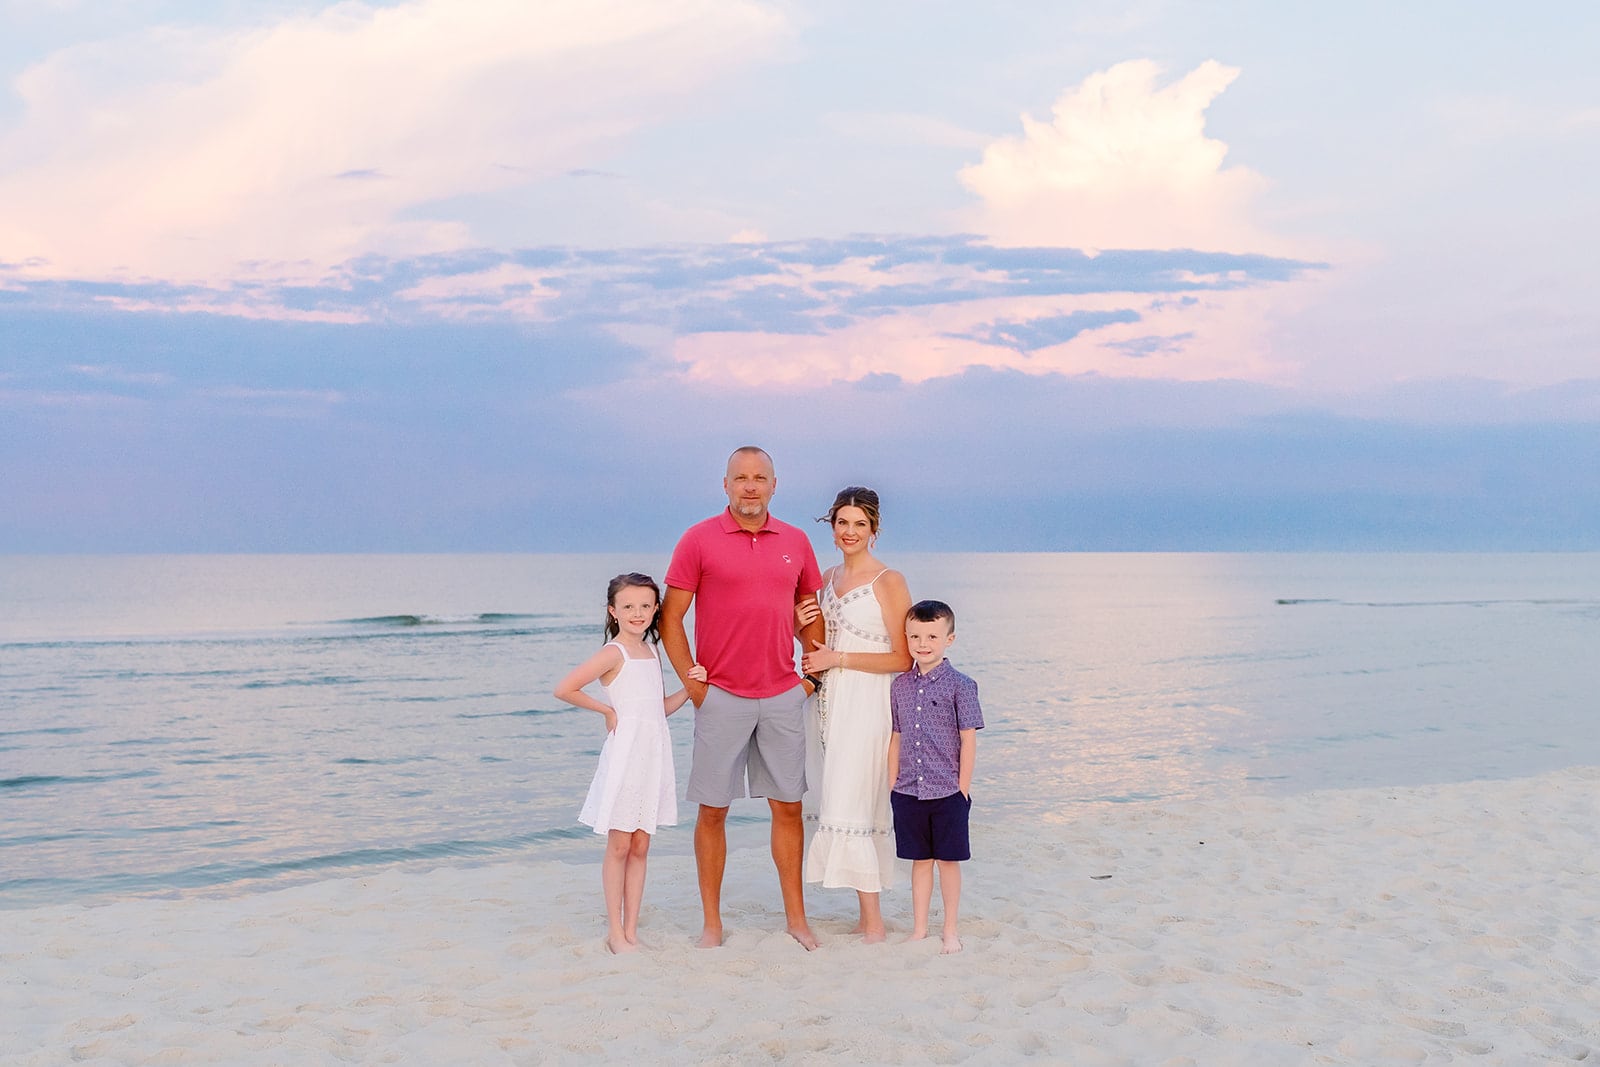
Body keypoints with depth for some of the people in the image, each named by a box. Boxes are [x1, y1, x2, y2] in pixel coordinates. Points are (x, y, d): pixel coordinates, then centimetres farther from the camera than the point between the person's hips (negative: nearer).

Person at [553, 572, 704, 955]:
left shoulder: (651, 653, 13)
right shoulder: (614, 653, -10)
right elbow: (564, 689, -18)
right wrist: (608, 710, -8)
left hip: (654, 754, 7)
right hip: (625, 752, -7)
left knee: (641, 846, 9)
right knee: (620, 845, 1)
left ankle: (631, 930, 16)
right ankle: (615, 932, 10)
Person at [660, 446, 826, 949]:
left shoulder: (796, 542, 8)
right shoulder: (699, 540, -3)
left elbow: (810, 614, 17)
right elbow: (670, 618, -2)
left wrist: (813, 674, 7)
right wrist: (692, 683, -7)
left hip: (783, 696, 3)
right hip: (721, 697, -3)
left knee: (788, 807, 8)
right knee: (712, 810, 3)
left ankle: (796, 917, 19)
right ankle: (711, 921, 15)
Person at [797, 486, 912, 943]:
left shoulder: (889, 582, -7)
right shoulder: (828, 578, 14)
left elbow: (903, 659, -11)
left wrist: (838, 658, -13)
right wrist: (803, 626, 3)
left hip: (866, 707, -7)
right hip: (827, 704, 7)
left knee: (851, 810, -10)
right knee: (839, 806, 6)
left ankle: (873, 921, -3)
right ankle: (868, 917, 12)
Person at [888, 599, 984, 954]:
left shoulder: (960, 685, -7)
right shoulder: (899, 686, 6)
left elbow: (968, 740, -6)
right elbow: (896, 738, 12)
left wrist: (963, 788, -8)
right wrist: (893, 785, 9)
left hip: (948, 792, -3)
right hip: (909, 792, 3)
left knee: (948, 860, 6)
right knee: (920, 860, 12)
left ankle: (950, 930, 19)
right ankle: (919, 928, 22)